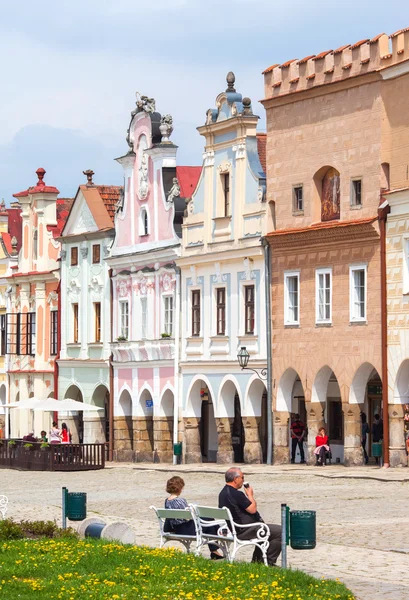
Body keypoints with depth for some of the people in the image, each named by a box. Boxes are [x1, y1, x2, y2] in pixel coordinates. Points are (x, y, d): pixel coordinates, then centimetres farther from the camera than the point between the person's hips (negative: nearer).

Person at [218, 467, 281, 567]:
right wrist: (250, 495, -3)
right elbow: (252, 509, -17)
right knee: (279, 531, -10)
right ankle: (268, 562, -2)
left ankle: (257, 560, 32)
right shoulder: (236, 494, -23)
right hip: (244, 531, -11)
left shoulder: (223, 493, 10)